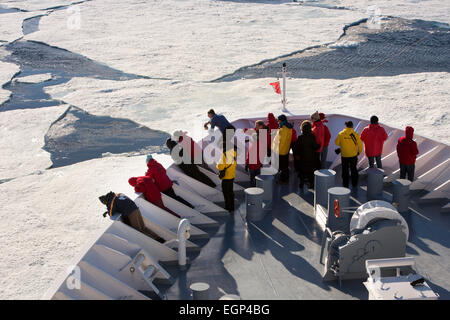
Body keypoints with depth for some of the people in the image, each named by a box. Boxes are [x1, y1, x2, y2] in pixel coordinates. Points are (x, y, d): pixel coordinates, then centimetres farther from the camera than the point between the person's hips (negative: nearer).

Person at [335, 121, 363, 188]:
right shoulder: (355, 134, -11)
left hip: (344, 155, 0)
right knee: (353, 169, 17)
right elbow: (360, 145, -5)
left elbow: (337, 143, 2)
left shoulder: (341, 134, -11)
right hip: (353, 155, 0)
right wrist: (359, 152, 13)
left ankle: (345, 184, 19)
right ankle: (354, 183, 26)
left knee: (345, 170, 14)